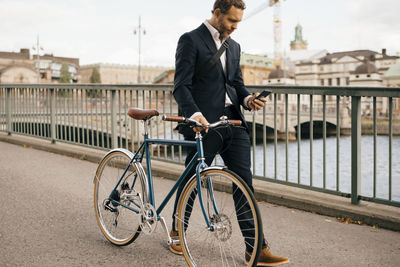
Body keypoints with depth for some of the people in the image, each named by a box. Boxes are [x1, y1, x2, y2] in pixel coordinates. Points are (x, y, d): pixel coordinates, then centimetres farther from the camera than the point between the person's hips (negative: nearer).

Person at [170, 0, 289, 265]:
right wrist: (194, 114, -27)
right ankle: (177, 231, 32)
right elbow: (181, 86, -11)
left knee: (245, 183, 0)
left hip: (233, 123, 6)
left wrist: (248, 99, -2)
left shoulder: (234, 46, 19)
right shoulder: (191, 40, -3)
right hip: (204, 123, -5)